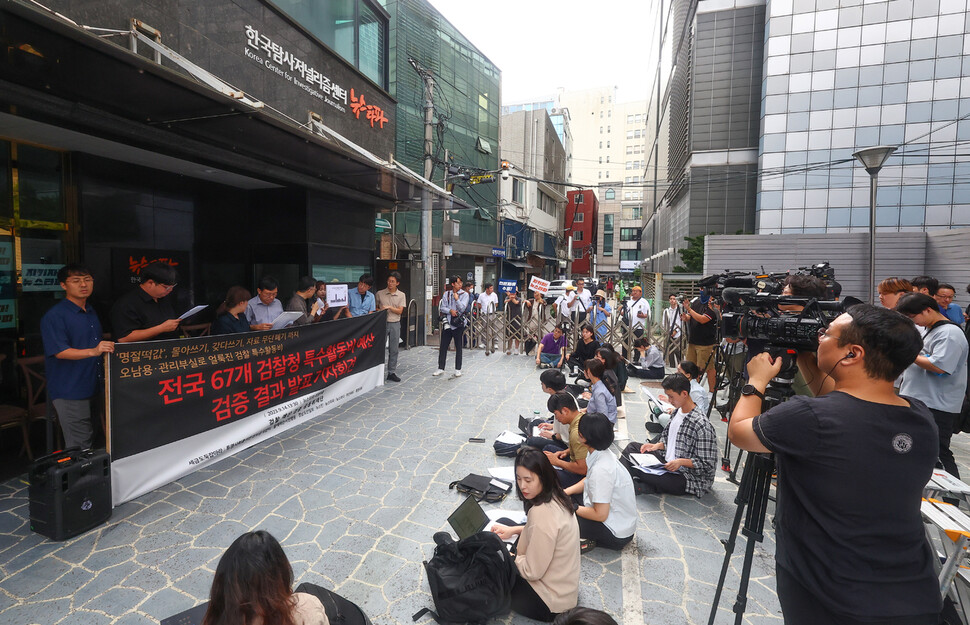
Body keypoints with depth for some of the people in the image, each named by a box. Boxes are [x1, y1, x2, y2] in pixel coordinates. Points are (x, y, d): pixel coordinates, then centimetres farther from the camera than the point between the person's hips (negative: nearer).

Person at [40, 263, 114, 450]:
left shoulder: (91, 312, 15)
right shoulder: (54, 316, -11)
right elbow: (60, 352, -21)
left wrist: (107, 349, 15)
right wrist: (92, 351, -34)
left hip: (93, 386, 8)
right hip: (69, 391, -8)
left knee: (93, 442, 14)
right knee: (80, 448, -5)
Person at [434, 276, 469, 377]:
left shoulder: (464, 294, 0)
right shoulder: (446, 294, 7)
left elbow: (462, 308, -10)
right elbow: (442, 308, 3)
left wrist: (457, 299, -16)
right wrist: (450, 310, -13)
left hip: (458, 324, -2)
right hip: (447, 323, 2)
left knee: (458, 347, 5)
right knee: (443, 346, 5)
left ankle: (458, 369, 15)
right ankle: (441, 368, 16)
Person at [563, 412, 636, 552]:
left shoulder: (601, 469, -32)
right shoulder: (602, 453, -4)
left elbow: (600, 515, -26)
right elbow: (589, 481, 14)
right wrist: (566, 492, 0)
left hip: (616, 535, -9)